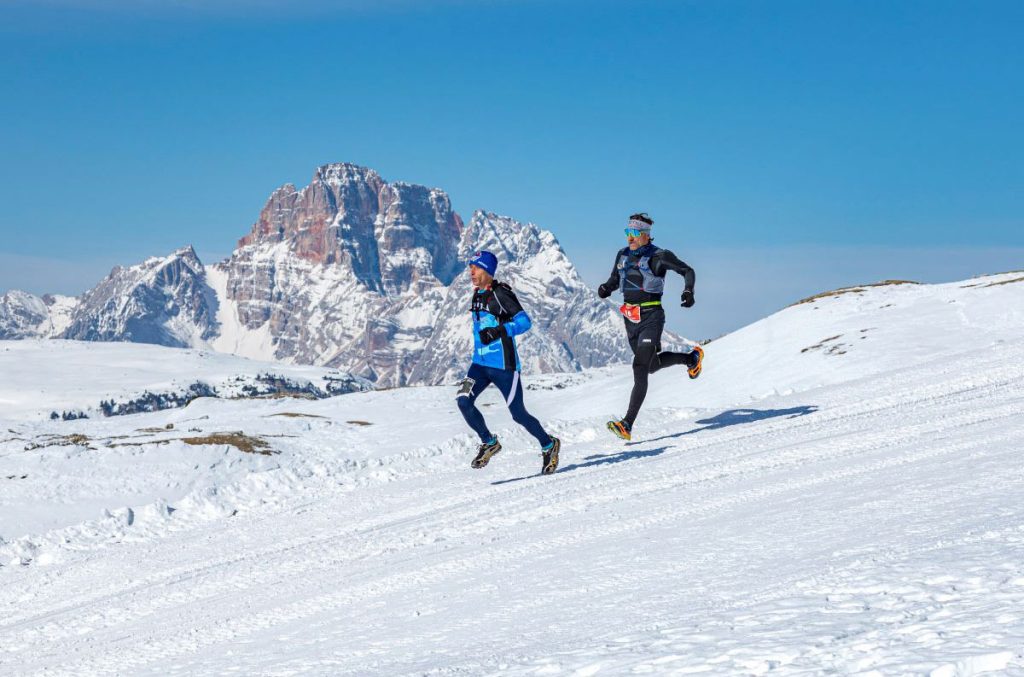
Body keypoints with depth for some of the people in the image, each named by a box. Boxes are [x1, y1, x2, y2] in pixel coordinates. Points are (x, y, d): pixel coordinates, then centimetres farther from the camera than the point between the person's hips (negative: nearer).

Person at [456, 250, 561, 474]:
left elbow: (524, 321, -21)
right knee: (463, 400, -14)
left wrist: (499, 331, -33)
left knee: (518, 414, 0)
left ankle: (549, 445, 23)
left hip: (504, 364, -7)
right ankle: (489, 442, 5)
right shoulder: (478, 294, 11)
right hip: (480, 363, 7)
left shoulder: (501, 293, -13)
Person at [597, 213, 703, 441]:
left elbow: (687, 271, -1)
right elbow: (615, 278, 19)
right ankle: (691, 357, 52)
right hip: (630, 319, 7)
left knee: (640, 367, -18)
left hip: (651, 317, -7)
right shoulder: (623, 255, 6)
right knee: (652, 365, 22)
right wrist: (606, 288, -4)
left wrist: (688, 291, -19)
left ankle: (627, 424, -23)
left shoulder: (659, 257, -10)